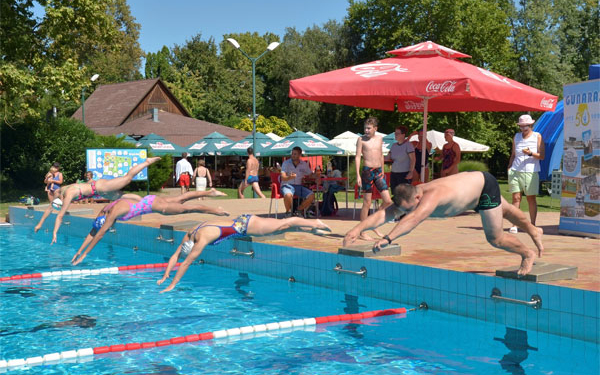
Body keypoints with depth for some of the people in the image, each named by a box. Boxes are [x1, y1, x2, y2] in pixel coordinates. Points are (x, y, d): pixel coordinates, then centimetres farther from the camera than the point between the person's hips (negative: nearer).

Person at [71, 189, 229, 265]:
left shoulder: (114, 212, -30)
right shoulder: (104, 210, -6)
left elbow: (99, 235, -30)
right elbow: (92, 232, 2)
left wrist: (84, 254, -26)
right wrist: (79, 250, -2)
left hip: (151, 204, -7)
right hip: (147, 201, 7)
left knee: (185, 208, 2)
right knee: (180, 199, 19)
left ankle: (216, 211, 15)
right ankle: (210, 192, 31)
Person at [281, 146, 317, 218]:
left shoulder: (304, 164, 8)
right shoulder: (286, 163, -4)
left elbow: (311, 174, 17)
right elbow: (283, 178, -14)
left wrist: (317, 176, -7)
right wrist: (289, 177, -37)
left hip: (299, 186, 4)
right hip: (287, 185, -4)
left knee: (311, 195, -19)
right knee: (288, 195, -38)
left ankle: (299, 209, 5)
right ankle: (288, 211, -8)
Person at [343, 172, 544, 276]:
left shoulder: (433, 195, -43)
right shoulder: (407, 198, -21)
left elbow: (414, 218, -59)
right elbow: (384, 214, -32)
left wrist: (388, 238, -69)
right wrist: (358, 228, -45)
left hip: (485, 184, -8)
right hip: (472, 180, 8)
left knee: (495, 238, -2)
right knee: (506, 211, 31)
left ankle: (527, 254, 27)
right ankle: (534, 231, 57)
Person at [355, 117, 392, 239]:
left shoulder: (380, 138, 11)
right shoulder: (361, 139, -3)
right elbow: (357, 157, -5)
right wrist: (358, 175, -12)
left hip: (379, 171, 5)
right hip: (367, 171, -5)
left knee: (388, 201, -2)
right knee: (367, 203, -3)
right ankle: (362, 232, 6)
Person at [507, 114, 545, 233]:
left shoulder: (537, 136, 6)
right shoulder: (516, 137, 16)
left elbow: (542, 156, 1)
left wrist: (531, 153, -16)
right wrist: (509, 168, 11)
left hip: (531, 172, -2)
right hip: (515, 171, 2)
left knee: (531, 198, 1)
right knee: (516, 198, -4)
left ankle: (532, 225, 8)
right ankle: (514, 225, -5)